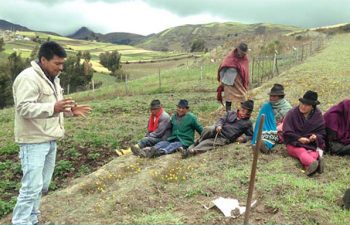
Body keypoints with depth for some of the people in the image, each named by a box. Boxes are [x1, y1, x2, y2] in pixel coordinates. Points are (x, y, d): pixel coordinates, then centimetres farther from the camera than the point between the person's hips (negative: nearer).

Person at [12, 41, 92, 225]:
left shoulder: (52, 78, 14)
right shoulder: (28, 78, -17)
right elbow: (24, 108, -25)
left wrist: (70, 110, 5)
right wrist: (53, 108, -36)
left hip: (50, 140, 10)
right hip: (34, 141, -10)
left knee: (42, 185, 16)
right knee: (32, 186, -9)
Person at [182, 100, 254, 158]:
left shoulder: (248, 123, 8)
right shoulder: (230, 113, 15)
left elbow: (251, 136, 10)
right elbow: (222, 120, 5)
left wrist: (244, 139, -13)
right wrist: (219, 125, -19)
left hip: (224, 139, -3)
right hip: (217, 131, 3)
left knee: (207, 143, -28)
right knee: (208, 129, -33)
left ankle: (190, 151, -35)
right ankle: (197, 143, -13)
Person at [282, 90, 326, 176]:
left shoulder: (318, 115, 8)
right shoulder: (292, 113, 0)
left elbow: (322, 133, 10)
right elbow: (287, 133, -2)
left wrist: (316, 137, -13)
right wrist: (299, 138, -16)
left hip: (312, 144, 3)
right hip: (295, 143, -2)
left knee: (313, 153, -33)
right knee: (301, 151, -36)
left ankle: (309, 166, -65)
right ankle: (313, 163, -68)